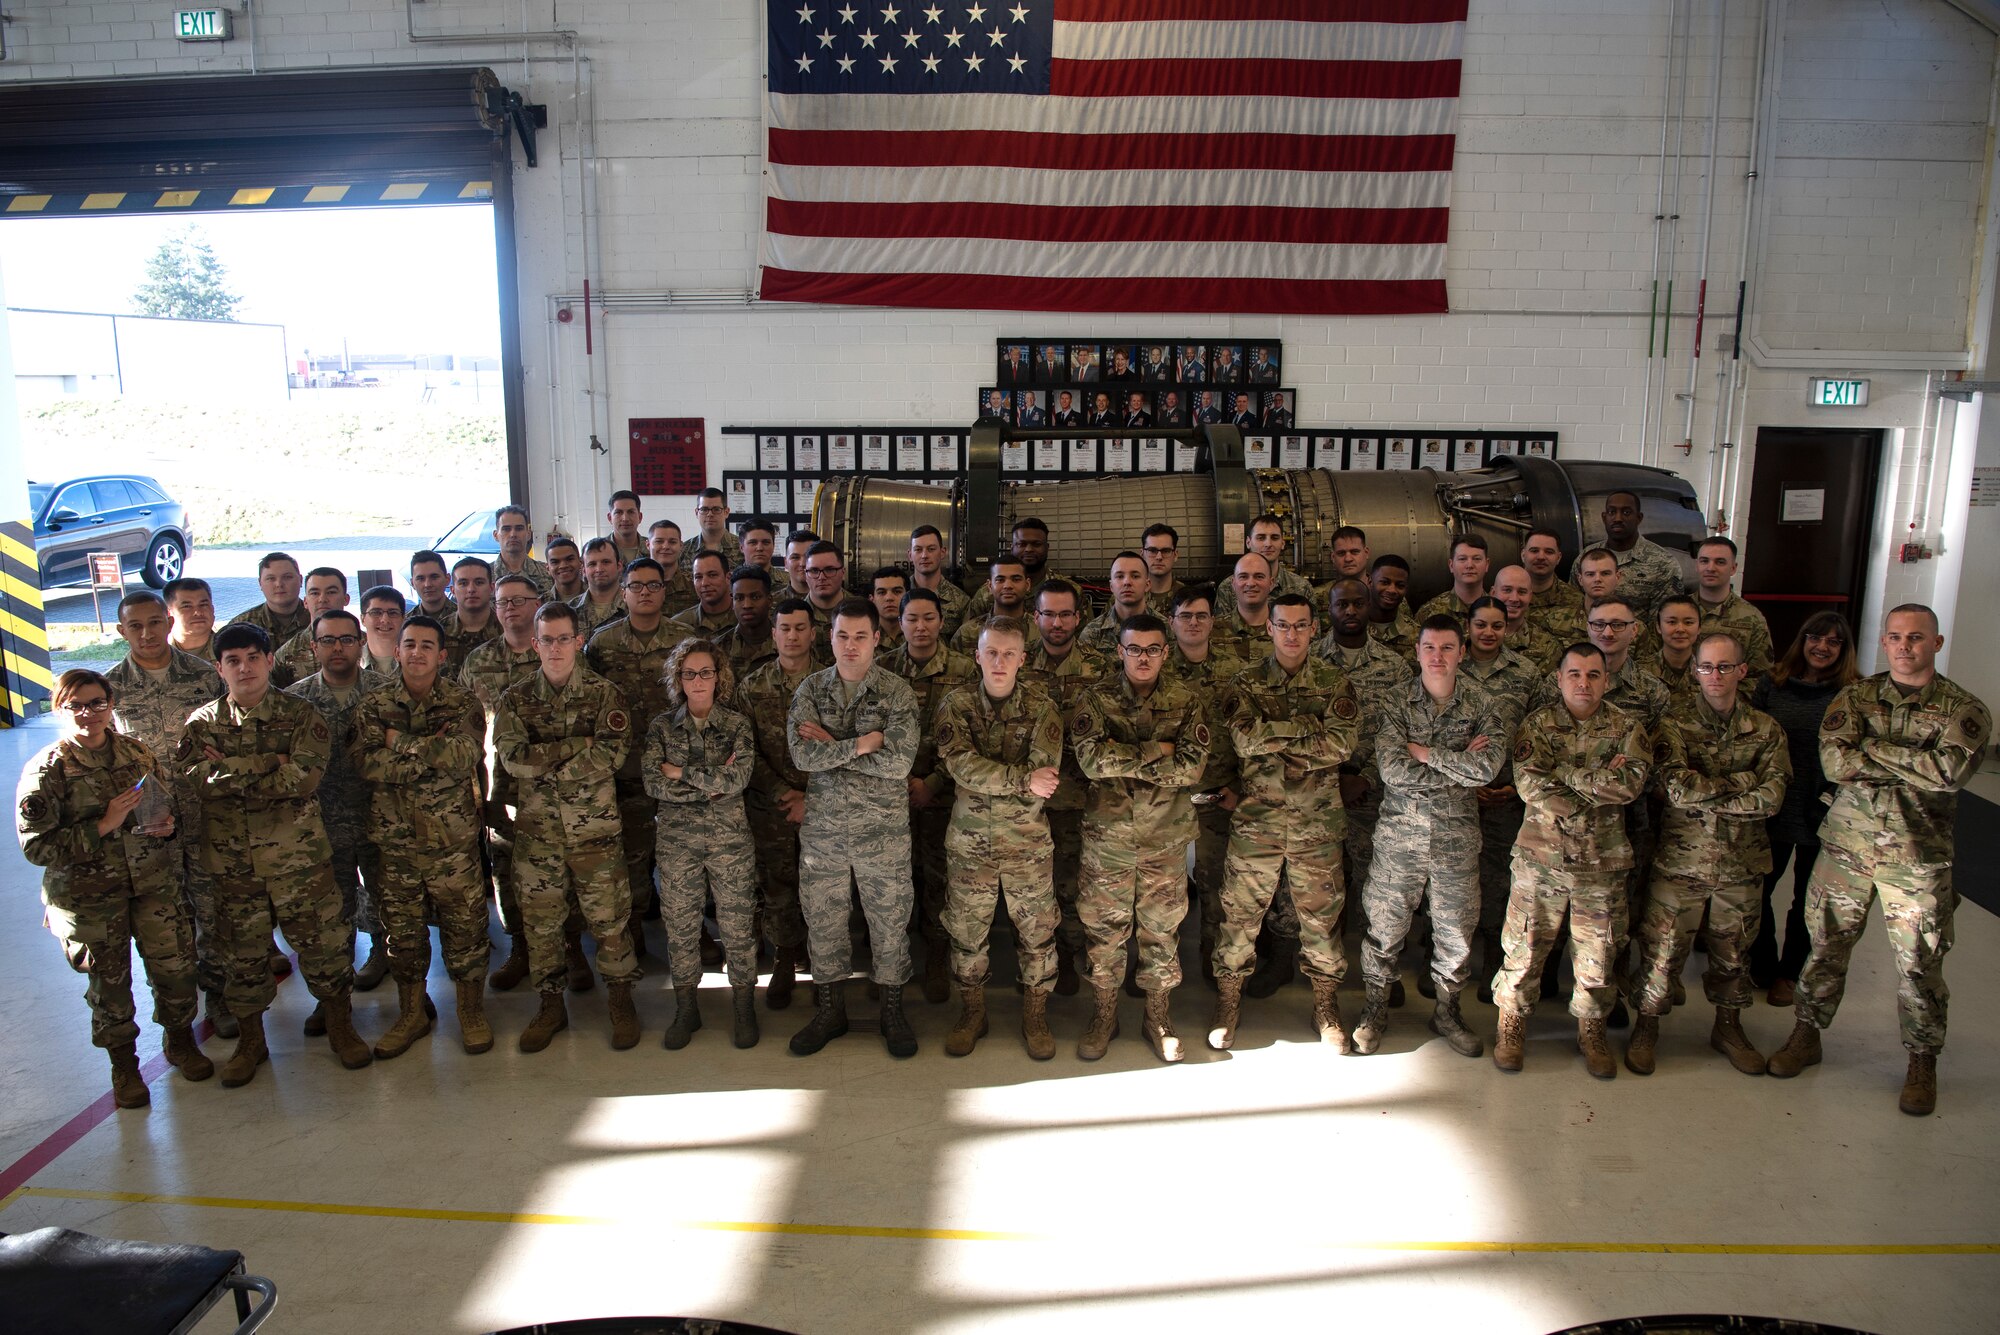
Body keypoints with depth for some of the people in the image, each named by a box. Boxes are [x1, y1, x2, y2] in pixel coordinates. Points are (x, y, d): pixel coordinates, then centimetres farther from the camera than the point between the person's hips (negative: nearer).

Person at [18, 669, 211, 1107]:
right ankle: (123, 1063, 31)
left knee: (175, 965, 5)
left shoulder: (137, 752, 2)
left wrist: (167, 824, -6)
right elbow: (37, 845, -14)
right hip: (88, 896, -2)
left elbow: (168, 805, 17)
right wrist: (105, 825, -21)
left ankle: (180, 1039, 31)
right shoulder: (47, 770, -9)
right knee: (108, 981, 10)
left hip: (155, 884, 3)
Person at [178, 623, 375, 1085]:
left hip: (298, 854, -2)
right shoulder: (202, 722, 5)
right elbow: (192, 776, -13)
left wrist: (229, 773, -14)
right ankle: (250, 1040, 30)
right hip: (231, 861, 2)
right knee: (243, 951, 12)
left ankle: (340, 1027, 24)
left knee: (322, 942, 6)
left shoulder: (301, 714, -2)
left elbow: (305, 777, -17)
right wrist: (269, 763, -20)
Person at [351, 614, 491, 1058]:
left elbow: (466, 756, -18)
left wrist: (403, 745, -14)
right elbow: (364, 762, -11)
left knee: (465, 925, 6)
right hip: (394, 839, 2)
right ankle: (412, 1013, 30)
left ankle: (472, 1010, 24)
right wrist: (433, 752, -17)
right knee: (402, 929, 13)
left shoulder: (463, 703, -1)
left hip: (453, 838, -2)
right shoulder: (373, 705, 4)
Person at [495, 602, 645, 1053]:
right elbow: (513, 757, -11)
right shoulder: (516, 699, 5)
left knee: (608, 917, 4)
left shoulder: (604, 694, 0)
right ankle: (551, 1005, 26)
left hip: (595, 827, -2)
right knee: (539, 921, 10)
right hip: (536, 829, 2)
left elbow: (613, 754, -14)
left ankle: (621, 1000, 21)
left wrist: (545, 763, -13)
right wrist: (581, 745, -14)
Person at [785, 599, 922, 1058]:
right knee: (822, 920, 12)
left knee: (889, 921, 8)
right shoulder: (810, 689, 1)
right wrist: (862, 744, -18)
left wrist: (832, 746, -15)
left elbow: (900, 761, -18)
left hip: (882, 830, -2)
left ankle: (892, 1010, 26)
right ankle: (829, 1009, 30)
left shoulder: (897, 692, -6)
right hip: (821, 827, 2)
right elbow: (802, 755, -12)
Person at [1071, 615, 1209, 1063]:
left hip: (1166, 838, 1)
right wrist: (1155, 750, -18)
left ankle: (1158, 1016, 29)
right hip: (1107, 835, 0)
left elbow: (1192, 767, -14)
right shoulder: (1095, 698, -4)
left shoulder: (1185, 699, -2)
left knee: (1162, 928, 11)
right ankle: (1105, 1015, 27)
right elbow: (1090, 759, -19)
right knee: (1104, 928, 9)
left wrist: (1123, 761, -17)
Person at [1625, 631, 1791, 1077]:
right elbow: (1677, 787, -20)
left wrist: (1704, 794, -16)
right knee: (1663, 950, 4)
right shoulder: (1675, 723, -5)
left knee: (1733, 952, 17)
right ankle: (1646, 1027, 21)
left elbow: (1771, 798, -11)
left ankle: (1729, 1027, 35)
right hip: (1680, 860, -3)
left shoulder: (1766, 729, 2)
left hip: (1741, 864, 3)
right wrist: (1744, 781, -13)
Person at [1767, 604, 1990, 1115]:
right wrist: (1913, 765, -14)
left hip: (1918, 856, -1)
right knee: (1827, 945, 11)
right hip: (1846, 843, 2)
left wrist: (1873, 749, -15)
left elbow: (1949, 770, -21)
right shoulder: (1855, 696, 4)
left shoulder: (1964, 710, -2)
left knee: (1920, 962, 7)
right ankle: (1807, 1035, 27)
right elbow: (1834, 760, -12)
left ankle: (1922, 1061, 25)